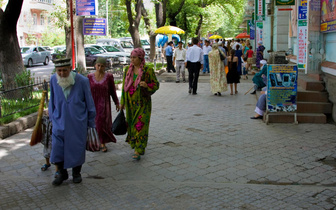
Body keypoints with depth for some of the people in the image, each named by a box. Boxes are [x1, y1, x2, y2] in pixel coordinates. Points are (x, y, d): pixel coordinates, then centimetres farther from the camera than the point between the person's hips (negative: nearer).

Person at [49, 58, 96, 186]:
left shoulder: (82, 81, -12)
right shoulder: (53, 80, -5)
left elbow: (89, 103, -3)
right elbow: (52, 100, 10)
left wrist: (91, 122, 1)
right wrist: (51, 117, 13)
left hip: (78, 122, -2)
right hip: (59, 121, 2)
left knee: (77, 148, 9)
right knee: (57, 148, 1)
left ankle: (76, 173, 31)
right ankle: (62, 173, 24)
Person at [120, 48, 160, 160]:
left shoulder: (148, 70, -7)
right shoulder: (128, 70, 6)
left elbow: (156, 84, -2)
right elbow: (124, 86, 12)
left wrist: (147, 85, -23)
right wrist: (122, 102, 11)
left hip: (142, 103, -4)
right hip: (130, 103, 5)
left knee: (140, 125, -5)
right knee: (132, 124, 10)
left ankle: (138, 151, -1)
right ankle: (139, 146, 28)